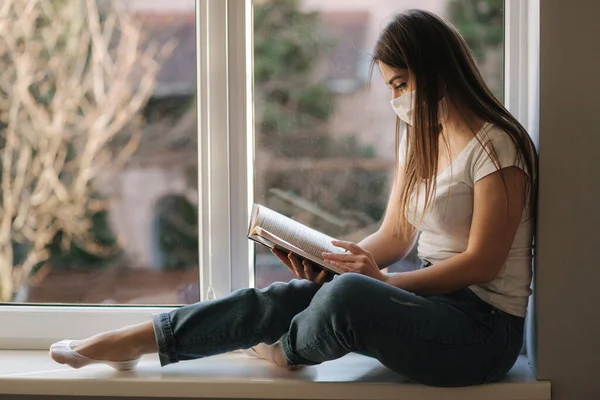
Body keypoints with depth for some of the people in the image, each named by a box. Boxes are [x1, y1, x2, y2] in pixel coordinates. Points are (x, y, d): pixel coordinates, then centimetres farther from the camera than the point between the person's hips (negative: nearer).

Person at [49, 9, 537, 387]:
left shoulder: (495, 146, -13)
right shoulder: (419, 136, 14)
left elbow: (482, 261, -16)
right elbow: (395, 236, 11)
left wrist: (383, 281, -19)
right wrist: (328, 259, -7)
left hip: (484, 332, -8)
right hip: (433, 299, 8)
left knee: (349, 294, -33)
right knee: (282, 298, -9)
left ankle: (289, 350, 3)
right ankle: (130, 341, -3)